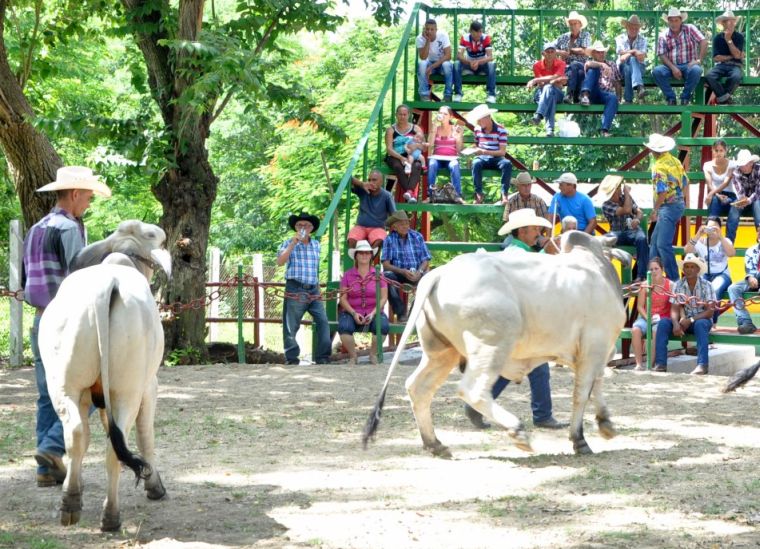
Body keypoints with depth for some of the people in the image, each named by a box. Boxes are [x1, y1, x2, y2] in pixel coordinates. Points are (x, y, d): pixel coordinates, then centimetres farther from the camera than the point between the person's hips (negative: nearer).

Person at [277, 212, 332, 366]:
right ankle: (292, 359, 5)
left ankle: (323, 357, -1)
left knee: (323, 321, -5)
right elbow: (280, 262, -14)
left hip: (313, 290, 4)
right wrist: (293, 244, -18)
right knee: (291, 326, -2)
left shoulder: (316, 244, 15)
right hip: (295, 290, -4)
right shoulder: (289, 243, 1)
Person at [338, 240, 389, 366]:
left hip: (373, 312, 0)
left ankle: (373, 355, -6)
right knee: (344, 327, -34)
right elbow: (343, 298, 0)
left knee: (382, 326, -32)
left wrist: (373, 314, -13)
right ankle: (352, 357, -11)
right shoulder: (348, 275, 5)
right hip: (352, 312, 0)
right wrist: (354, 313, -14)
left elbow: (383, 298, 1)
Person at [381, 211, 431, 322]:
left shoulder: (417, 237, 5)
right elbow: (386, 264, -8)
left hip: (416, 274, 1)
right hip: (397, 274, -1)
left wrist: (419, 272, -18)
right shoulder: (389, 239, -1)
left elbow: (426, 260, 3)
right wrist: (403, 271, -22)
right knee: (387, 276, -34)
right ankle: (400, 312, -25)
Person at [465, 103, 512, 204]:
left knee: (507, 164, -36)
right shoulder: (477, 129, 6)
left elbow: (502, 152, -11)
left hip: (496, 158, -2)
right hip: (482, 158, 2)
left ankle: (504, 194, -35)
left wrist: (484, 152, -21)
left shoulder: (501, 130, -8)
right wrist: (473, 151, -4)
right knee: (476, 163, -35)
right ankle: (479, 194, -34)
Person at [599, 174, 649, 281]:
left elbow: (639, 212, 5)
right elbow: (627, 210, -18)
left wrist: (637, 220, -19)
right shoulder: (606, 205, -7)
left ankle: (641, 275, -38)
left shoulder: (625, 197, 9)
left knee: (642, 239, -34)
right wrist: (627, 193, -7)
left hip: (632, 230, 2)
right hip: (617, 233, -2)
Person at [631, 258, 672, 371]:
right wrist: (647, 318, -11)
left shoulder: (670, 285, 0)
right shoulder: (645, 285, 5)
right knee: (635, 329, -30)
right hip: (646, 317, 2)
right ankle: (639, 364, -27)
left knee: (656, 331, -36)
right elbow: (640, 306, 3)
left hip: (663, 318, -2)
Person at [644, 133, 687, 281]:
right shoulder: (675, 161, 8)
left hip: (669, 206, -10)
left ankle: (674, 278, -9)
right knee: (655, 240, 19)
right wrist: (684, 199, 25)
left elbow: (662, 192, -23)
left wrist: (654, 211, -13)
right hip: (679, 203, 10)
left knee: (663, 244, -9)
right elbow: (685, 182, 13)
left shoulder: (659, 167, -17)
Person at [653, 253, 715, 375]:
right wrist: (676, 324, -27)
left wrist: (691, 320, -27)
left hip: (701, 320, -3)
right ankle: (660, 364, -28)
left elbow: (709, 311, -15)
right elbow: (674, 309, -6)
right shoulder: (678, 285, -1)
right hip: (683, 321, 3)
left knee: (700, 324, -38)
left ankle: (702, 365, -44)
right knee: (663, 323, -23)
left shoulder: (706, 285, -9)